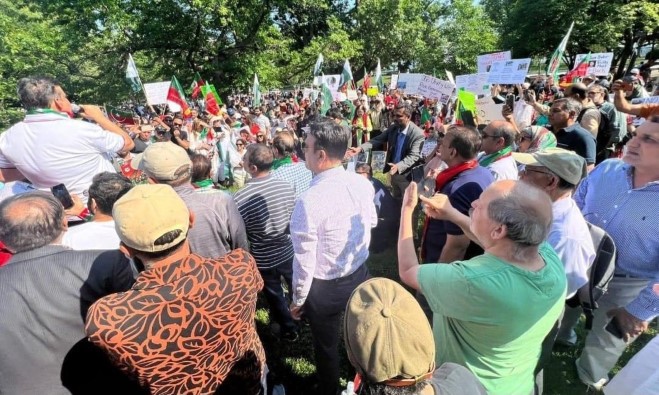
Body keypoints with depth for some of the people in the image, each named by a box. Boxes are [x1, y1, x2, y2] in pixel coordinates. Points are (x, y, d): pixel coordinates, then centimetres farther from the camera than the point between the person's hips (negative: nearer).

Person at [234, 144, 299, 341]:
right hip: (288, 250, 3)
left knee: (274, 294, 22)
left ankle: (288, 330, 40)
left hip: (263, 258, -3)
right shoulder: (286, 186, -16)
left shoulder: (240, 198, -26)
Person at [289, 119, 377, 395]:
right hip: (360, 274, 6)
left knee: (326, 346, 23)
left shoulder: (309, 200, -31)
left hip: (324, 287, -5)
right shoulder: (362, 184, -12)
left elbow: (304, 262, -23)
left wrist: (298, 300, -6)